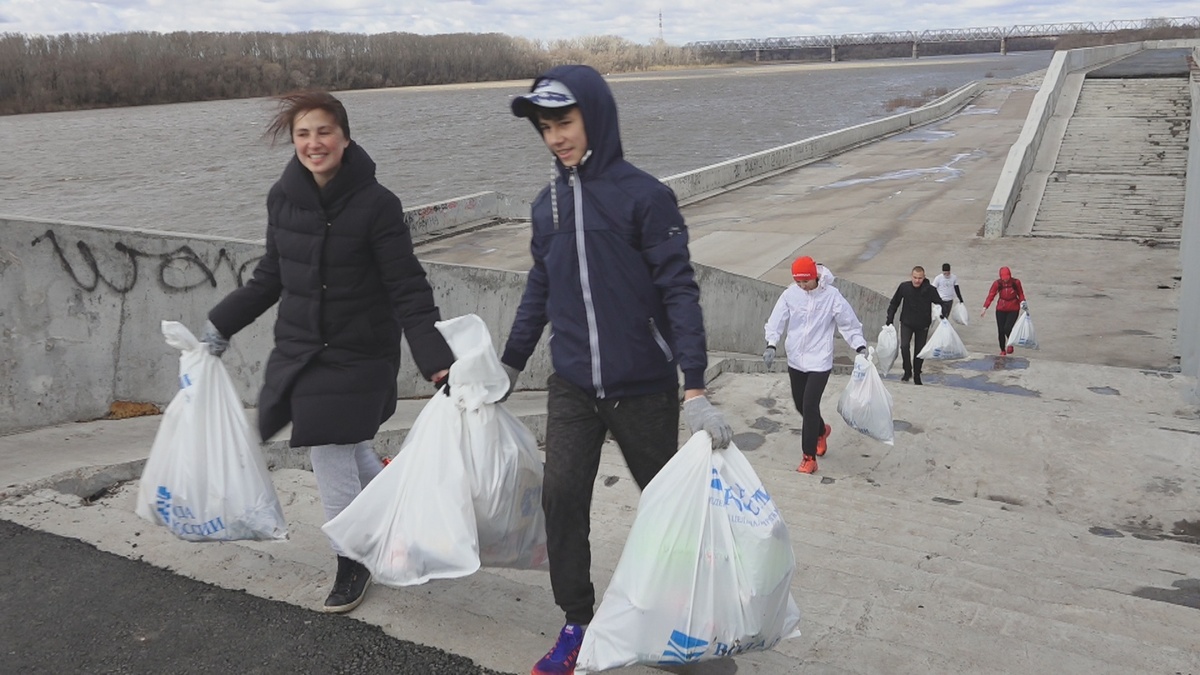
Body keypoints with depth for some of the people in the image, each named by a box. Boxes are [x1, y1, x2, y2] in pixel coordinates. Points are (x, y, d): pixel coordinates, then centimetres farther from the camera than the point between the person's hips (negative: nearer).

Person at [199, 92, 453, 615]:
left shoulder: (376, 204, -16)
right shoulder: (283, 198, 0)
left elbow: (408, 293, -17)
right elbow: (271, 278, 14)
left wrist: (437, 362, -26)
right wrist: (220, 325, 17)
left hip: (358, 358, -5)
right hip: (299, 352, 5)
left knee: (334, 460, 0)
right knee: (348, 453, 16)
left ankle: (352, 565, 25)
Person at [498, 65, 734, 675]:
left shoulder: (644, 195, -11)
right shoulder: (547, 204, 6)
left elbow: (679, 291, -14)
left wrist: (694, 391, -20)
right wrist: (509, 366, 18)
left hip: (644, 389, -4)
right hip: (572, 389, 4)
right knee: (561, 499, -4)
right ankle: (577, 623, 14)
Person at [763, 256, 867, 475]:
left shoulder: (831, 295, -9)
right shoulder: (789, 294, -4)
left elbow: (849, 323, -2)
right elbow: (777, 321, -3)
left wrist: (860, 347, -10)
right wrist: (771, 345, -18)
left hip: (819, 361, -4)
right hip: (795, 360, 4)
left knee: (810, 406, -10)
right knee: (800, 404, 15)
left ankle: (809, 457, 0)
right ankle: (821, 431, 47)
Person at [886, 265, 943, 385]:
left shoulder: (930, 290, -13)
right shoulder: (904, 287, -10)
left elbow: (940, 304, -4)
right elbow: (894, 303, 4)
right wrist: (890, 318, 2)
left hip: (923, 325, 0)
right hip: (906, 323, 0)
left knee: (919, 350, 7)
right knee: (904, 346, -18)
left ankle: (917, 375, 24)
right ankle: (907, 371, -1)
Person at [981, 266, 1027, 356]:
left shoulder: (1016, 282, -9)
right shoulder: (997, 283, -10)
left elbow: (1021, 294, 4)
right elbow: (990, 295, -14)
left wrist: (1023, 303, -15)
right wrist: (985, 308, -24)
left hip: (1013, 309, -1)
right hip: (1001, 309, 1)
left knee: (1007, 328, -17)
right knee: (1000, 330, 3)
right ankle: (1003, 350, 22)